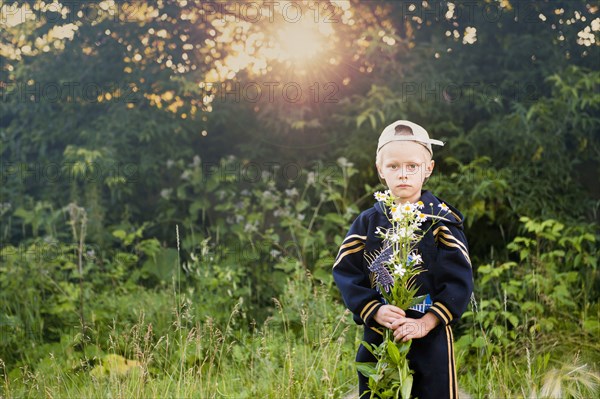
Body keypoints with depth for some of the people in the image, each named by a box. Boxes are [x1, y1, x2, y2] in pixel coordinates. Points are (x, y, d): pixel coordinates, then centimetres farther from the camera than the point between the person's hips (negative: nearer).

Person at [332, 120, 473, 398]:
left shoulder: (442, 219, -3)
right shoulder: (368, 222, 4)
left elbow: (459, 279, -8)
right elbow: (346, 273, -1)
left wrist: (426, 322, -16)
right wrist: (375, 311, -15)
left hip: (432, 338, -2)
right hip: (376, 337, 2)